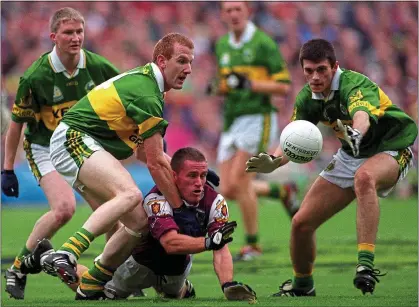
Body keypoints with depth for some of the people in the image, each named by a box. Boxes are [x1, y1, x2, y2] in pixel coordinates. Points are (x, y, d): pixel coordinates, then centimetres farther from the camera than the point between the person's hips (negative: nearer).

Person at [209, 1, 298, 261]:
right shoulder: (222, 46, 13)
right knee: (228, 190, 1)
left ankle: (253, 244, -2)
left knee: (239, 181, -16)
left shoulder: (264, 43, -8)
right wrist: (218, 88, 1)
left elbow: (284, 87, -10)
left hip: (258, 119, -7)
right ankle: (282, 192, 26)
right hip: (232, 121, 7)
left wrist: (249, 84, -22)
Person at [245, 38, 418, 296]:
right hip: (350, 157, 7)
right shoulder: (307, 98, -8)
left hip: (391, 149, -7)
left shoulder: (355, 85, -30)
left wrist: (355, 134, -74)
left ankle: (366, 264, -47)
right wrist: (274, 161, -23)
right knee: (302, 222, -1)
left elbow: (362, 117, -51)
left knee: (364, 177, -43)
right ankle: (302, 284, 27)